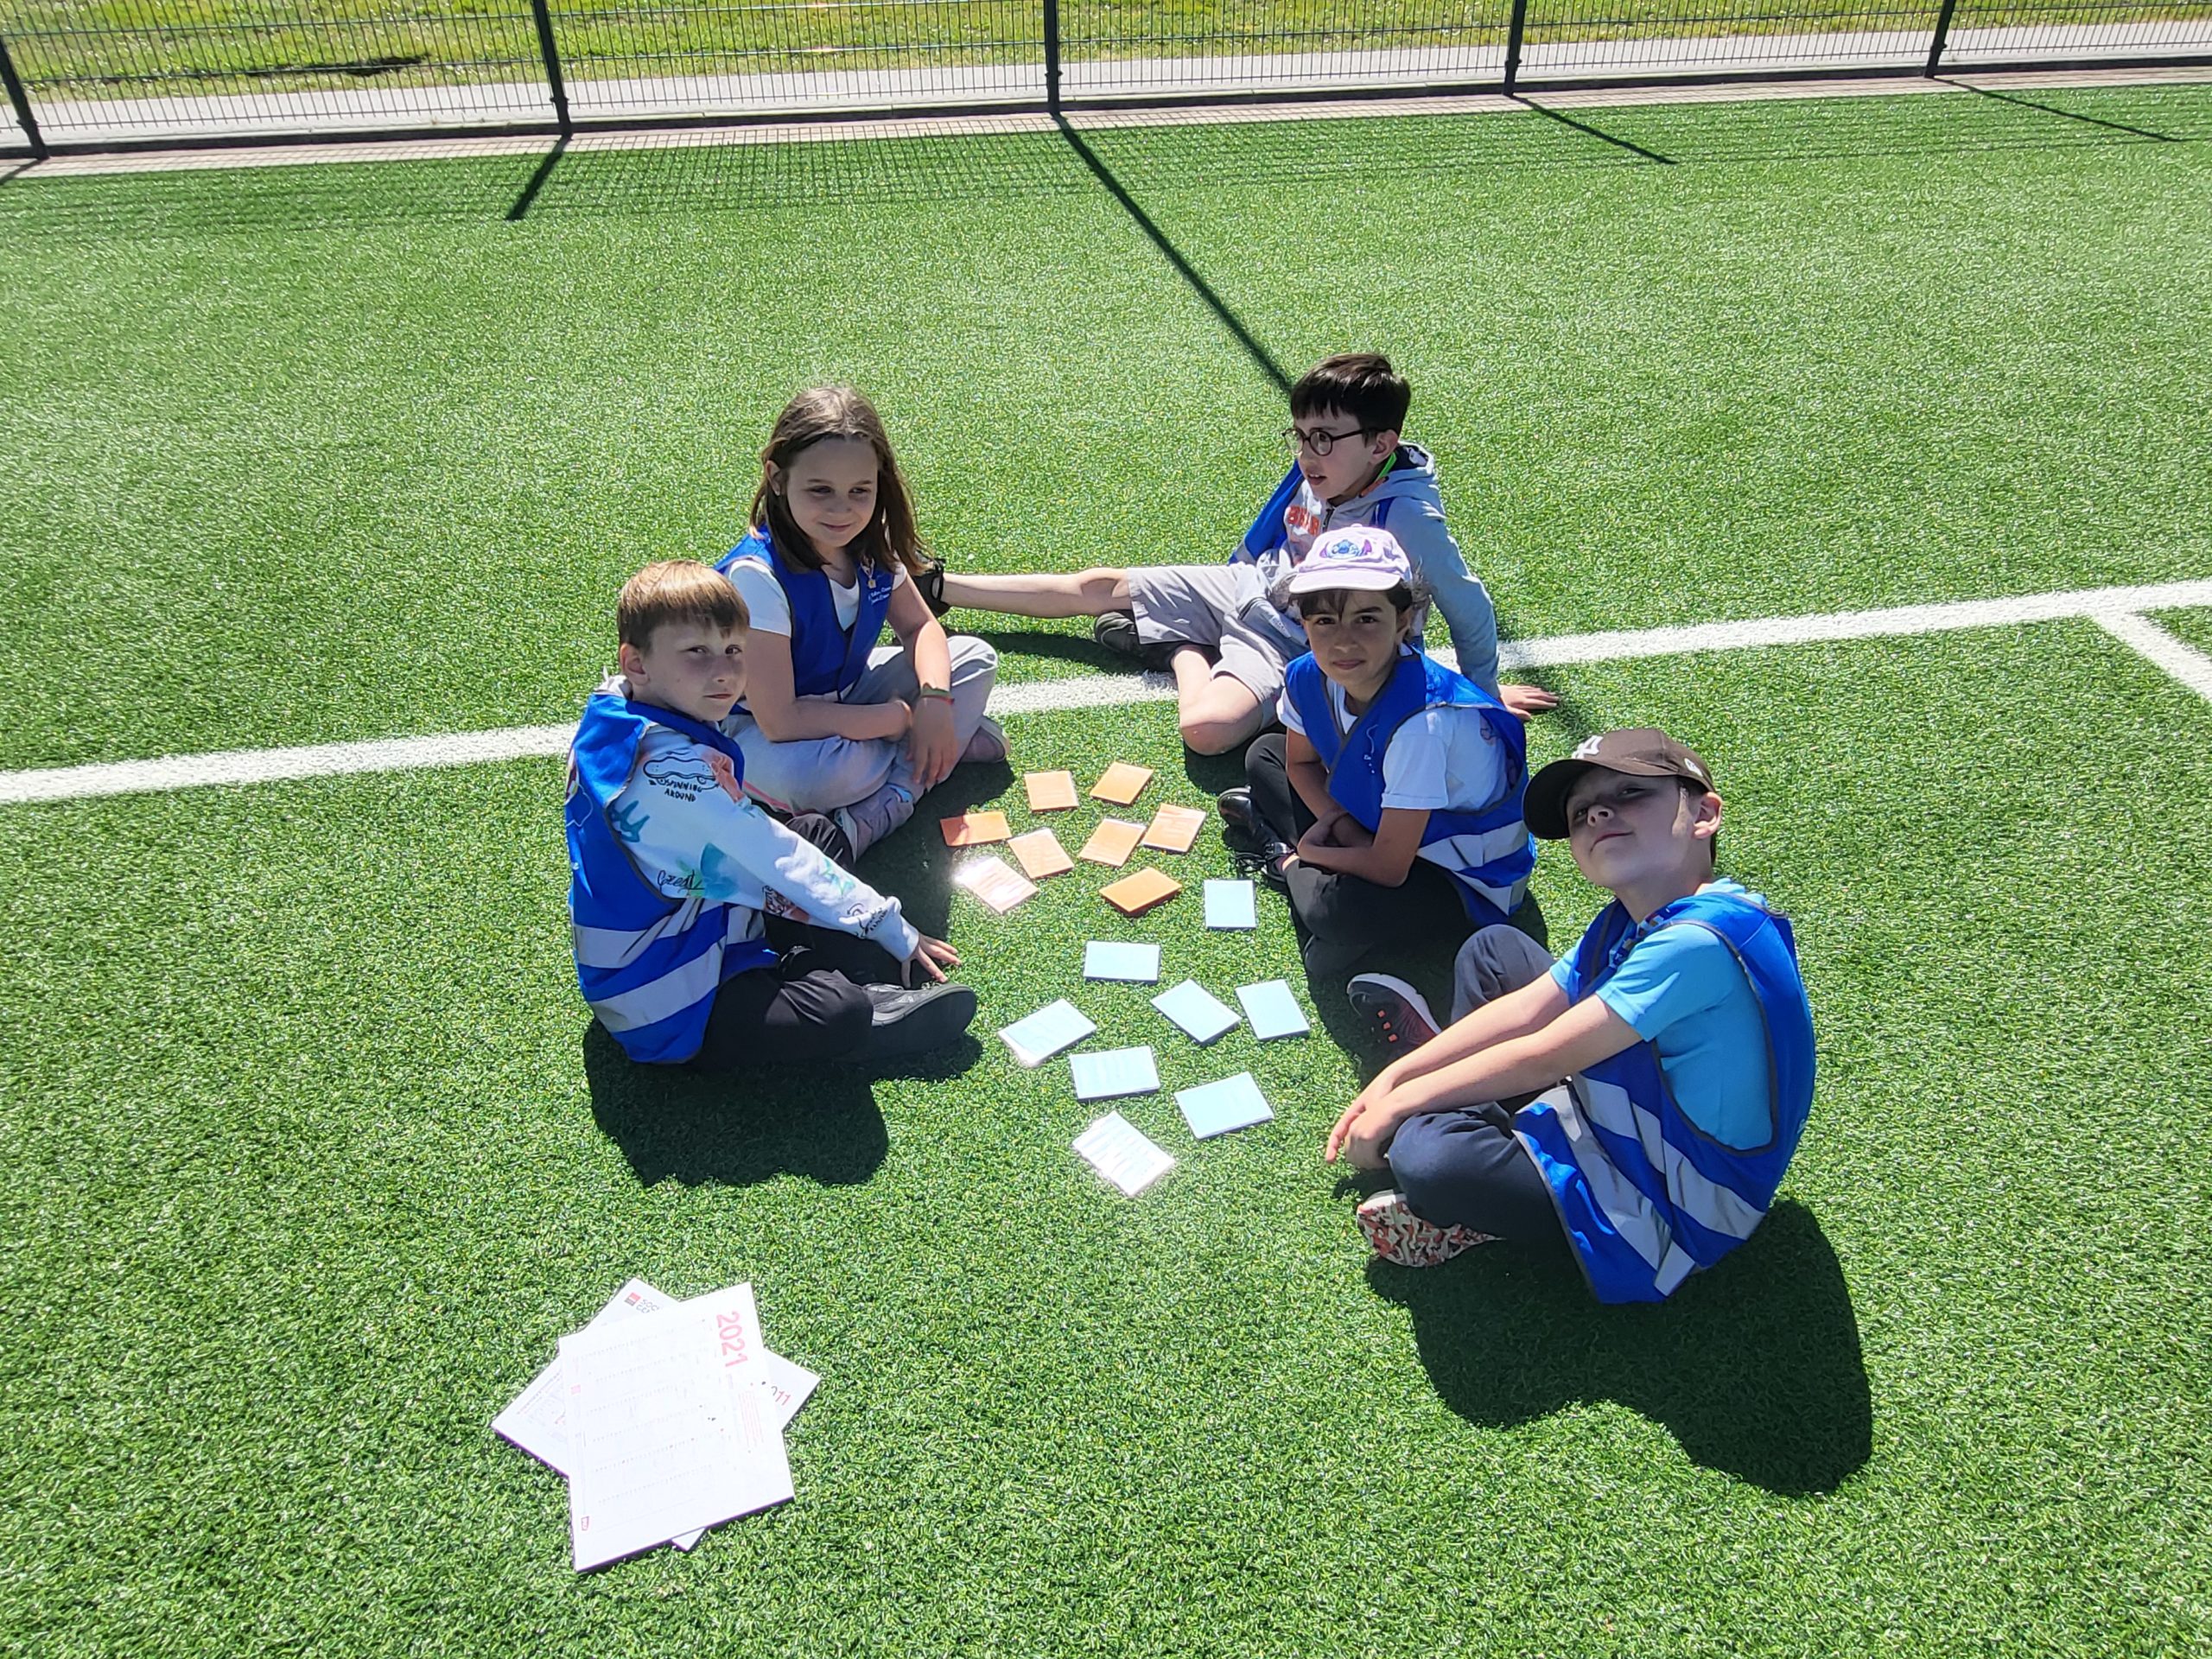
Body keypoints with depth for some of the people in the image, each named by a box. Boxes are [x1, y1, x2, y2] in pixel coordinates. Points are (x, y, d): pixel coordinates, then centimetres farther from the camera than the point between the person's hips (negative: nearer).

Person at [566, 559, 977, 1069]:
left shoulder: (614, 718, 0)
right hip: (670, 1006, -10)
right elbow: (778, 859, -24)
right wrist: (893, 931, -14)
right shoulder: (675, 765, -30)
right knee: (841, 1013, -34)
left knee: (815, 830, 16)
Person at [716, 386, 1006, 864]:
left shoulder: (871, 543, -12)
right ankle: (957, 740, -11)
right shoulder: (757, 574, -32)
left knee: (976, 659, -2)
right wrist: (903, 718, -24)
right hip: (759, 729, -7)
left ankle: (870, 820, -17)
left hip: (846, 692, 8)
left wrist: (935, 699, -19)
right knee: (805, 772, -41)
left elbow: (919, 626, 3)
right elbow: (780, 721, -34)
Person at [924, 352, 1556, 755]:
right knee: (1096, 587, 5)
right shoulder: (1319, 473, -9)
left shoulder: (1408, 519, -29)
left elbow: (1470, 610, -17)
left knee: (1206, 728, -35)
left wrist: (1484, 693, -6)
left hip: (1296, 647, -7)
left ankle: (1182, 651, -3)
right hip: (1251, 589, 7)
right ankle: (934, 588, 14)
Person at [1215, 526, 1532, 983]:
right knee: (1263, 754, 9)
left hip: (1468, 882, -7)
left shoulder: (1424, 722, -36)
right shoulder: (1307, 678, -16)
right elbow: (1300, 763, 6)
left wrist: (1311, 851, -12)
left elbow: (1387, 869, -30)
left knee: (1337, 911, -34)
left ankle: (1287, 863, -3)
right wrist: (1342, 826, -11)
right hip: (1375, 825, 7)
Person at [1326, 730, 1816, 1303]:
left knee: (1427, 1156, -34)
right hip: (1619, 1117, 10)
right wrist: (1394, 1078, -4)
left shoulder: (1701, 939, -30)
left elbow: (1544, 1057, -27)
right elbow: (1527, 1010, 2)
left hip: (1674, 1206, -10)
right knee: (1492, 949, 16)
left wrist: (1397, 1106, -18)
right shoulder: (1629, 921, 0)